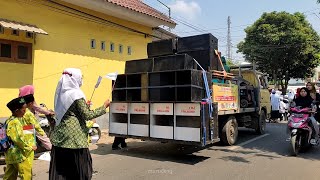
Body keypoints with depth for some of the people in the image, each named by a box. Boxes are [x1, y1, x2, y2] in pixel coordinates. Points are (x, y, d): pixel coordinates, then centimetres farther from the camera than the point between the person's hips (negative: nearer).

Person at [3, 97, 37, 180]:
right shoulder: (15, 122, -20)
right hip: (19, 154, -10)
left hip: (11, 153, 10)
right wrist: (30, 147, -13)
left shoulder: (10, 120, 11)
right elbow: (19, 139, -24)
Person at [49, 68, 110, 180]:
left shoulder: (61, 93, 8)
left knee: (59, 169, 12)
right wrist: (104, 107, -6)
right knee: (80, 167, 4)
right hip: (74, 137, -7)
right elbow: (87, 115, -14)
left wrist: (84, 105, 21)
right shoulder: (76, 94, -14)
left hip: (60, 137, 8)